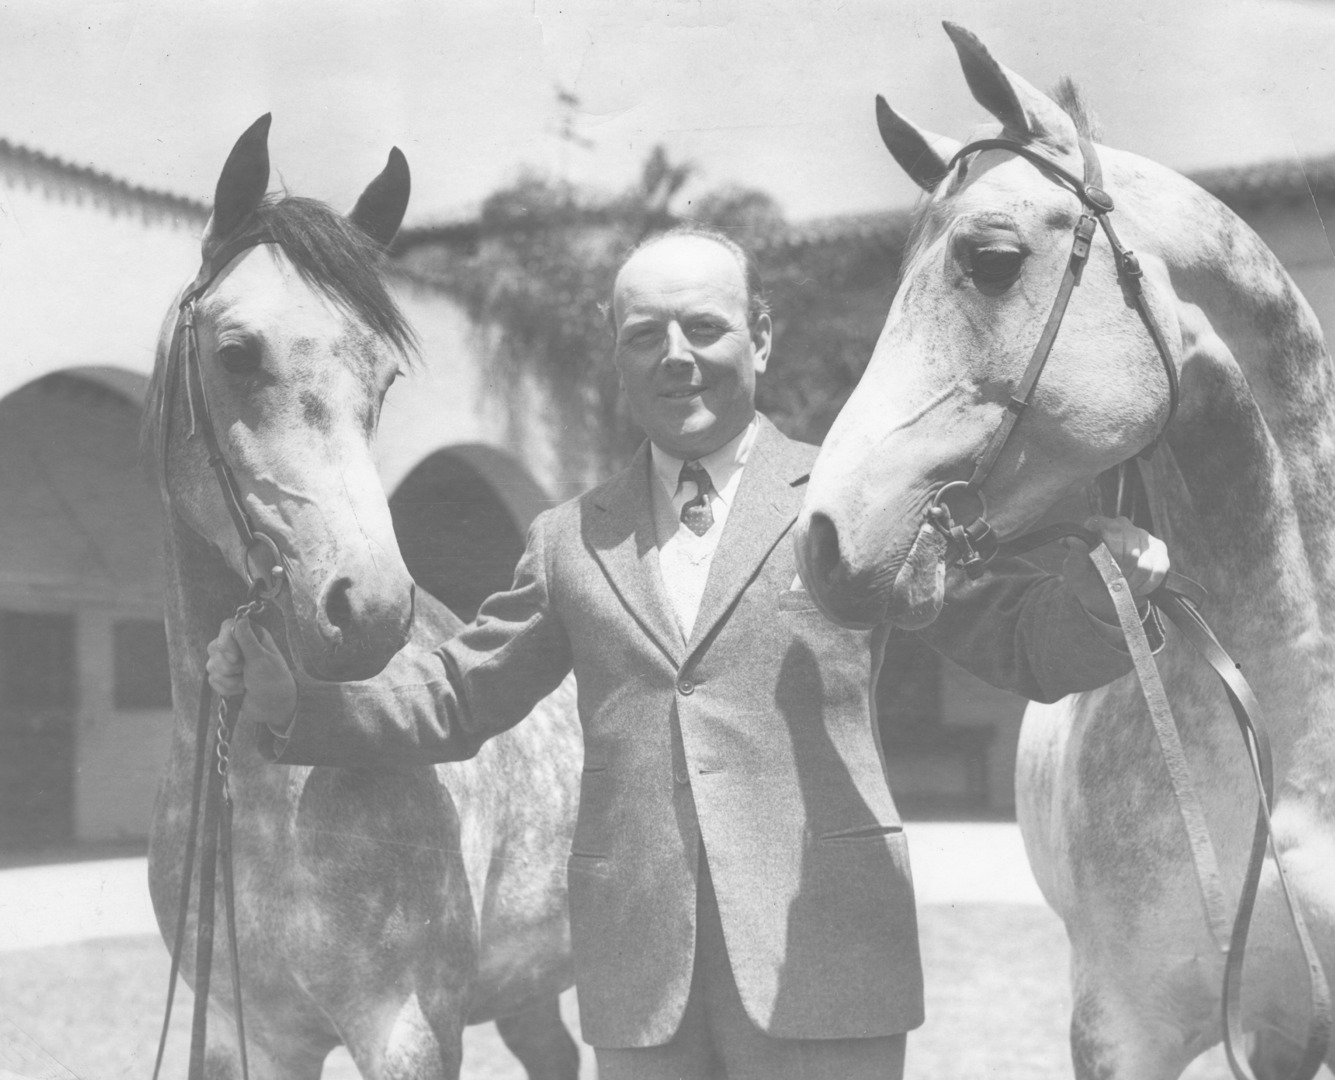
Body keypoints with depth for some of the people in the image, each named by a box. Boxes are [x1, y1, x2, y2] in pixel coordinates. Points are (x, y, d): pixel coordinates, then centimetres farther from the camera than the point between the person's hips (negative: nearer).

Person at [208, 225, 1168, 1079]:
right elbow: (453, 696, 16)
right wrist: (285, 694, 1)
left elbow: (1025, 647, 0)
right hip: (637, 978, 3)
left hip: (822, 967, -3)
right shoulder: (573, 541, 12)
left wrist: (1102, 586, -22)